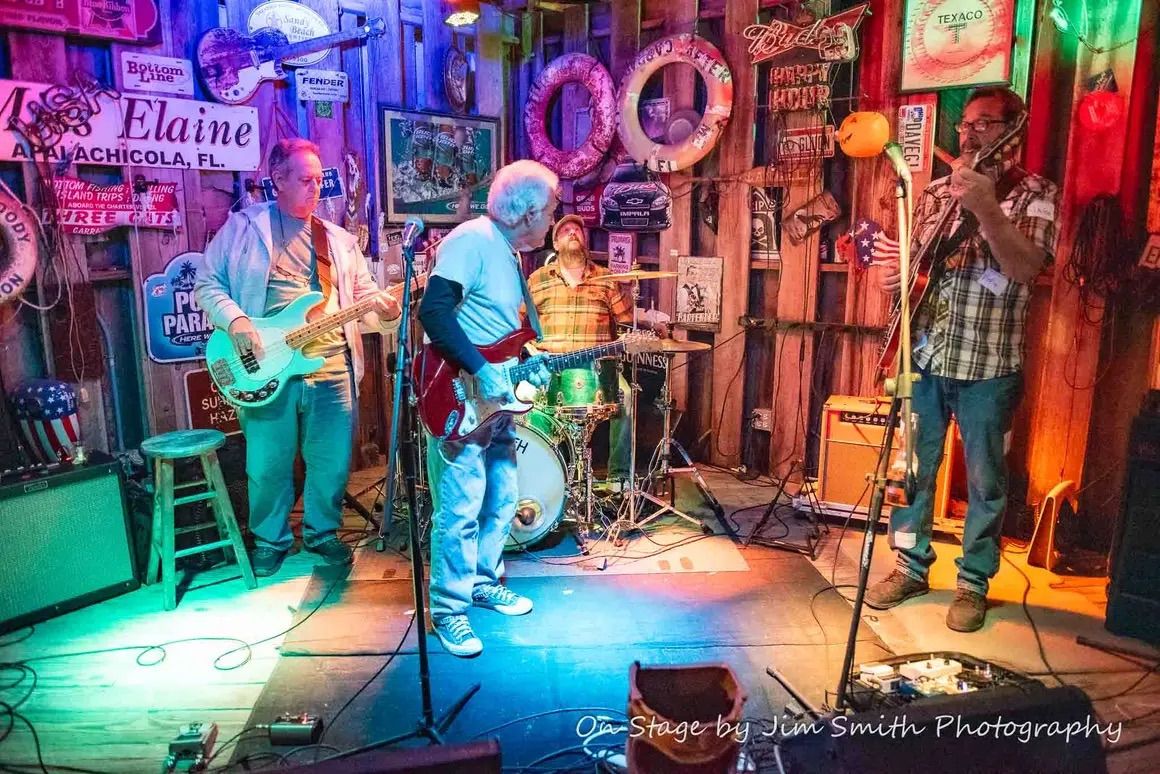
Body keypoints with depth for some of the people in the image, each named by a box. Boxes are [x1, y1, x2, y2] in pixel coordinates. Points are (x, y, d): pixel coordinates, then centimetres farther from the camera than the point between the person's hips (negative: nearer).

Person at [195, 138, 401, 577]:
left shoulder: (339, 240, 16)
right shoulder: (243, 227, 5)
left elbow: (364, 293, 12)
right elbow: (208, 284, 4)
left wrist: (386, 307, -10)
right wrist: (234, 320, -14)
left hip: (332, 370, 3)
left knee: (332, 463, 8)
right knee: (268, 466, 6)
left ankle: (321, 532, 31)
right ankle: (270, 539, 29)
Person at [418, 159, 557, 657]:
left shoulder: (511, 253, 16)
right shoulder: (472, 240, -15)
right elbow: (433, 310, -26)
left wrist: (530, 362, 5)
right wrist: (481, 370, -28)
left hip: (497, 400, 10)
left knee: (502, 499, 17)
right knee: (461, 509, -3)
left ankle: (484, 581, 35)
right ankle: (449, 610, 12)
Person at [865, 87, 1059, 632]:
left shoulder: (1035, 194, -1)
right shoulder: (936, 191, 12)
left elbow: (1026, 268, -17)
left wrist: (985, 208, -28)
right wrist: (895, 275, -5)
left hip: (988, 363, -4)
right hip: (925, 353, 4)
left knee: (984, 479, 6)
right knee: (912, 466, 10)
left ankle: (973, 583, 21)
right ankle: (911, 567, 25)